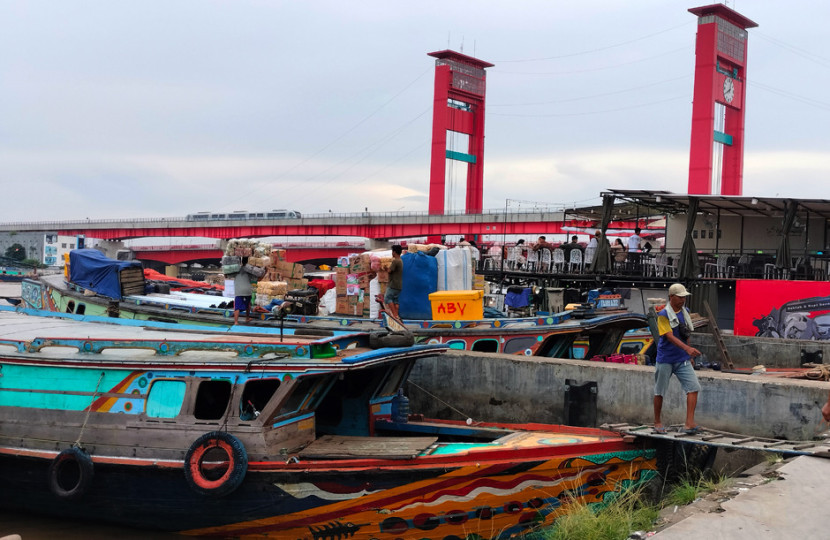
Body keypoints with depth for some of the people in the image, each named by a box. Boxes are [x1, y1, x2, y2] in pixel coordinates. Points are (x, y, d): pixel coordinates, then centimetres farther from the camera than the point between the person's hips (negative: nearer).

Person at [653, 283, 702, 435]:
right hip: (665, 360, -5)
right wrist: (687, 348, -36)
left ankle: (689, 423, -11)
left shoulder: (685, 312, 8)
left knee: (693, 387, -10)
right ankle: (657, 422, 23)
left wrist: (690, 356, 21)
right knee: (660, 392, 6)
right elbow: (670, 336, -23)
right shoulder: (663, 315, -12)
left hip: (683, 360, 5)